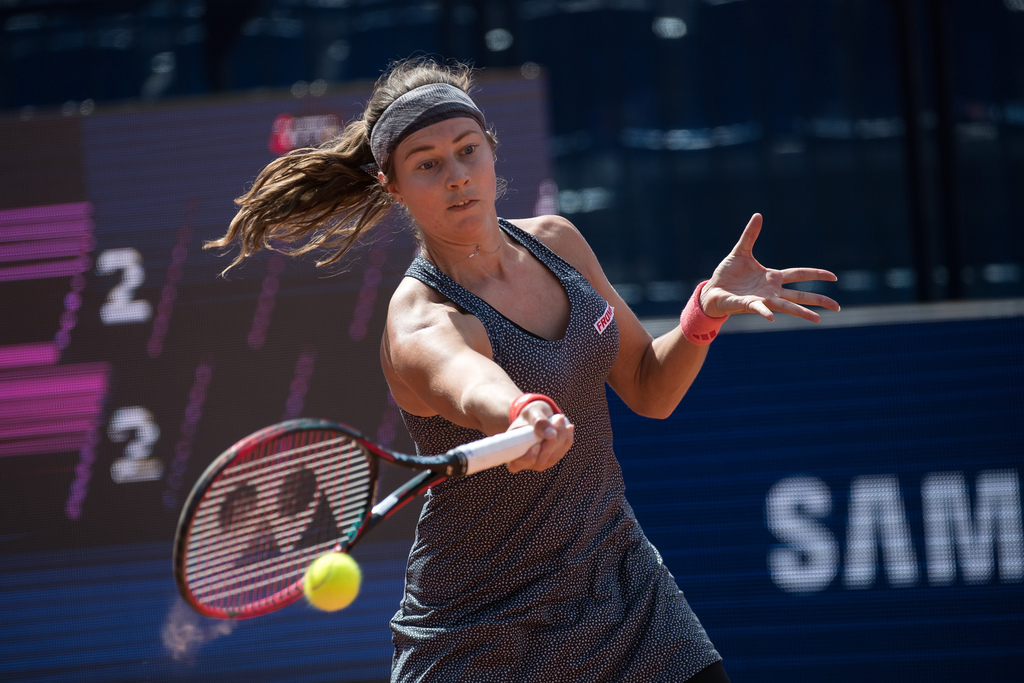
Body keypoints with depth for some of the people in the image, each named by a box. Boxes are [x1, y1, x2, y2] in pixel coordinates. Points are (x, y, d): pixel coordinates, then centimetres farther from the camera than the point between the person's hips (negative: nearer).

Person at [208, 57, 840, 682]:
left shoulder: (555, 241, -1)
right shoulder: (421, 326, -23)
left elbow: (650, 390, 8)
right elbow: (475, 388, -48)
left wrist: (707, 309, -11)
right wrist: (528, 416, -70)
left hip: (623, 583, 6)